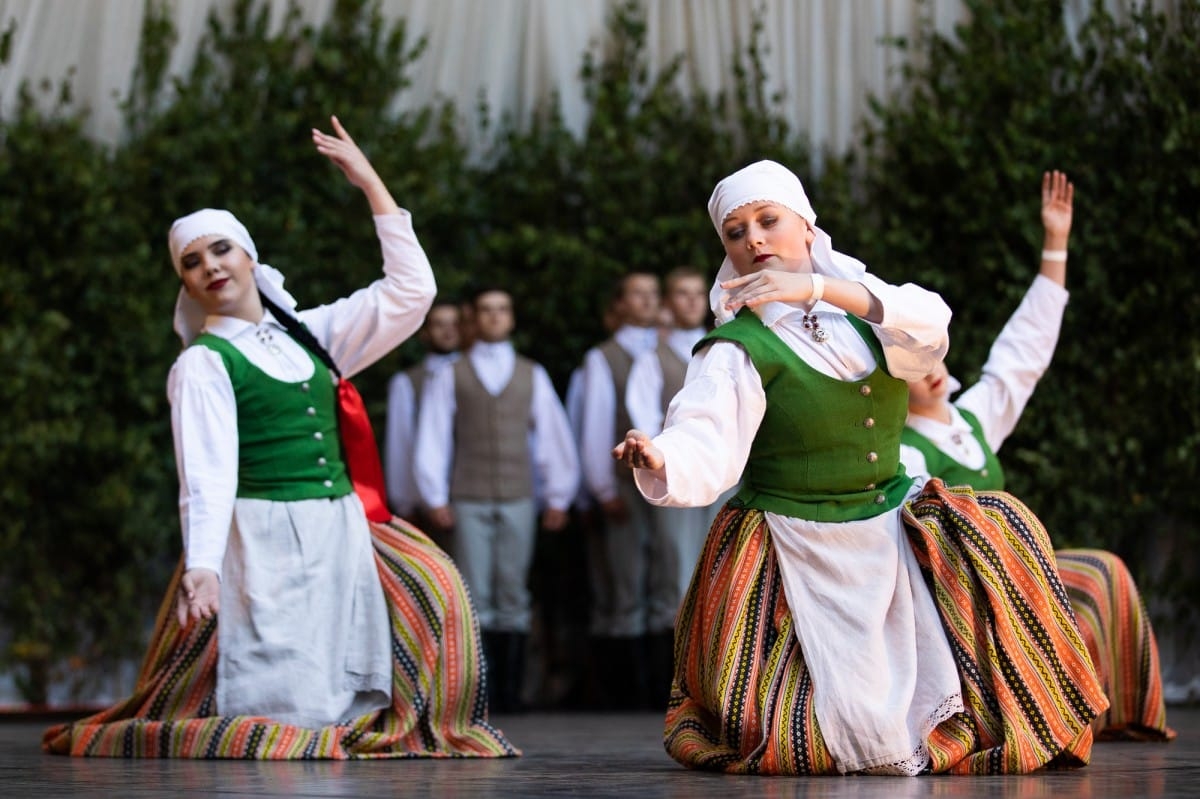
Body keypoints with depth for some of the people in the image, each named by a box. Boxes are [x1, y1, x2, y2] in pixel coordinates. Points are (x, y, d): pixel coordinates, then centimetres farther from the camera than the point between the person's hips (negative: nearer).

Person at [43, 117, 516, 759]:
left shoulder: (307, 334, 13)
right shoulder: (203, 363, -4)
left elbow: (409, 290, 13)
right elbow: (207, 474, -13)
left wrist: (370, 184, 13)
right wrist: (202, 566, -28)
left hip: (343, 534, 6)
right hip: (265, 546, -6)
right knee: (285, 711, -8)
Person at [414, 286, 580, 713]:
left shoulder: (532, 376, 13)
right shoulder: (450, 377, 8)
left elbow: (554, 436, 13)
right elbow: (432, 440, 6)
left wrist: (558, 497, 8)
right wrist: (436, 498, 0)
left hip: (518, 501, 2)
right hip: (467, 502, -1)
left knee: (514, 598, 0)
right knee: (474, 599, -5)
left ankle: (510, 691, 1)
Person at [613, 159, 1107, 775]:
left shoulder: (858, 300, 3)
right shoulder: (740, 349, -11)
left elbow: (929, 326, -19)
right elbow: (706, 445, -26)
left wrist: (817, 289, -31)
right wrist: (659, 462, -50)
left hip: (889, 532, 5)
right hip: (799, 556, -4)